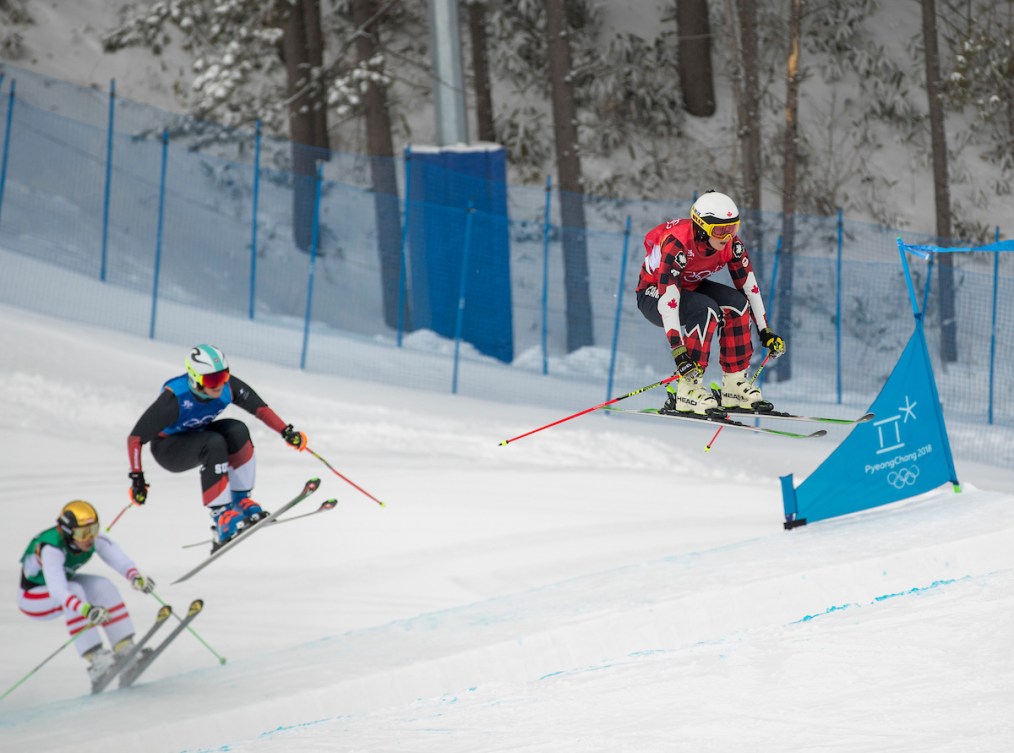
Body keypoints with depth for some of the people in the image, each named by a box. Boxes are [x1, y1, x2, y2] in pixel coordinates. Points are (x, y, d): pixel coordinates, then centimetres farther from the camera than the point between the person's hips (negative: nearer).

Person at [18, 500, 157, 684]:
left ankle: (125, 651, -18)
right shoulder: (51, 549, -37)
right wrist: (87, 610, -63)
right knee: (75, 590, -33)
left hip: (65, 582, 6)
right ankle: (95, 662, -34)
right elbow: (58, 592, -48)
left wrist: (136, 577, -53)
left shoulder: (94, 539, -19)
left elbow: (119, 559, -31)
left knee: (102, 586, -19)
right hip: (33, 597, -6)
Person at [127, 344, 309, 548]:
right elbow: (136, 438, -29)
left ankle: (240, 500, -13)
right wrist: (136, 477, -30)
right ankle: (221, 517, -31)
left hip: (199, 436, 5)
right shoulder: (174, 399, -33)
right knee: (214, 444, -34)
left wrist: (286, 432, -17)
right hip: (168, 449, -5)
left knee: (237, 430, -25)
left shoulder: (228, 386, -21)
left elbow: (259, 408, -7)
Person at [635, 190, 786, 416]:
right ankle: (688, 387, -28)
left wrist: (765, 332, -9)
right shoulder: (676, 245, -36)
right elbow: (669, 301, -41)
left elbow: (749, 286, -7)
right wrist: (678, 351, -47)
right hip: (654, 294, -6)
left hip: (690, 287, 6)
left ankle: (735, 385, -10)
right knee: (706, 310, -33)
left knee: (737, 303, -19)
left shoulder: (731, 244, -18)